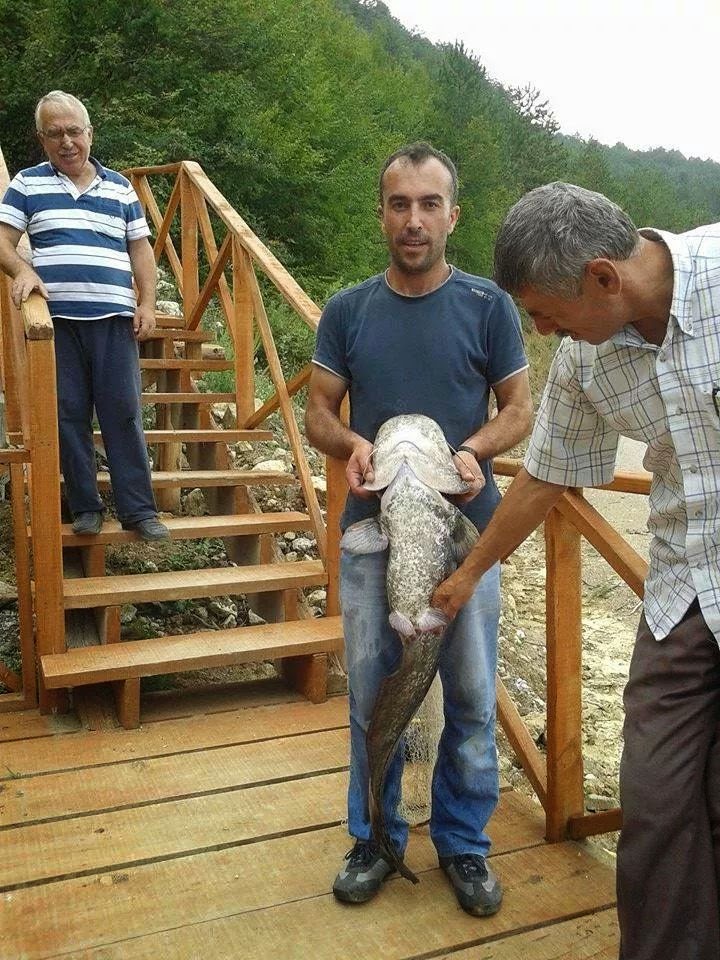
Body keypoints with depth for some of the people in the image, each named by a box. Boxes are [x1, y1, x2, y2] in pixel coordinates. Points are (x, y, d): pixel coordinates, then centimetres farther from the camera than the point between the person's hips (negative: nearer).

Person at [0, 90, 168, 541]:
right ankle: (85, 506, 14)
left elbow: (140, 248, 15)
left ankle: (139, 508, 4)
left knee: (124, 413, -1)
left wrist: (148, 303, 3)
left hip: (113, 317, 0)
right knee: (69, 415, 2)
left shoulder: (120, 187, 15)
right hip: (55, 318, 0)